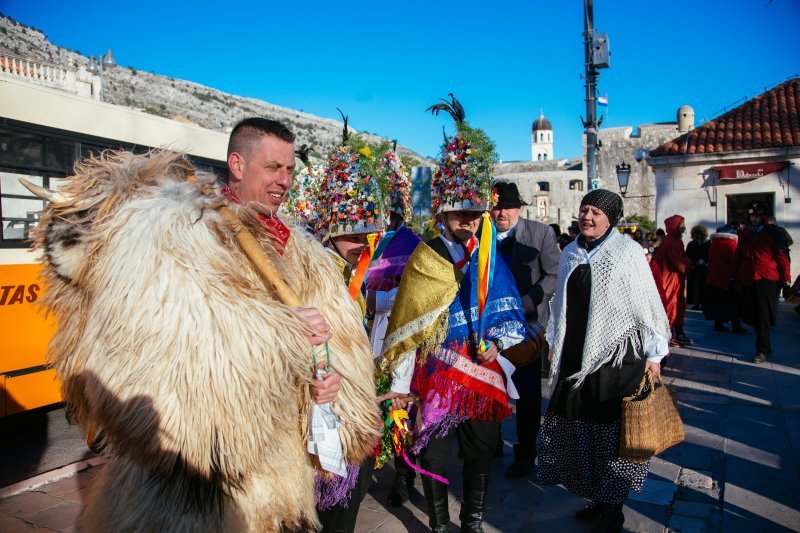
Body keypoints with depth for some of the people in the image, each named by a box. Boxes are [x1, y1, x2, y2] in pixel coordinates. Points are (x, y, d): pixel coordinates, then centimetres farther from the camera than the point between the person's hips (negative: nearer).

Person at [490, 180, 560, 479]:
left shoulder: (540, 233, -5)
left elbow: (555, 274, -5)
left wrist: (532, 298, -17)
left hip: (526, 321, -2)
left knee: (527, 391, 6)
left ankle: (526, 454, 23)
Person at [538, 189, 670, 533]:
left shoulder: (627, 252, -7)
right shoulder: (570, 254, 9)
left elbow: (647, 304, -7)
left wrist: (653, 353, -7)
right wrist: (554, 341, 18)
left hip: (616, 358, -5)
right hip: (575, 357, 6)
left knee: (613, 431, 2)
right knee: (580, 428, 11)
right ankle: (598, 500, 30)